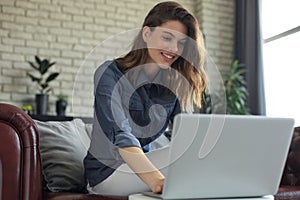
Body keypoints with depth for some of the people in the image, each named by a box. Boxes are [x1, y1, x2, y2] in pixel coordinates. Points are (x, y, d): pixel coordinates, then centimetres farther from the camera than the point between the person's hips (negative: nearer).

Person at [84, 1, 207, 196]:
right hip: (107, 172, -5)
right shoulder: (110, 73, -15)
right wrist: (157, 181, -44)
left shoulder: (177, 82, 2)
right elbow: (119, 135, -28)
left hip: (142, 161, 5)